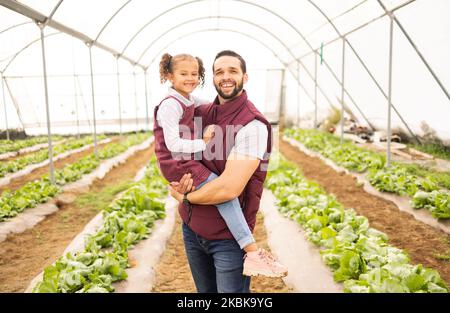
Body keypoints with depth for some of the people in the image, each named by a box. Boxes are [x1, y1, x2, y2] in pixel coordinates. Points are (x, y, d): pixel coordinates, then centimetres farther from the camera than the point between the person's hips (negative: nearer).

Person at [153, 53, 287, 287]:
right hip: (180, 166, -11)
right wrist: (203, 143, -19)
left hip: (188, 162, 11)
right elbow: (173, 144, -22)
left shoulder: (188, 99, 12)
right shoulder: (170, 105, -16)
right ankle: (252, 251, -22)